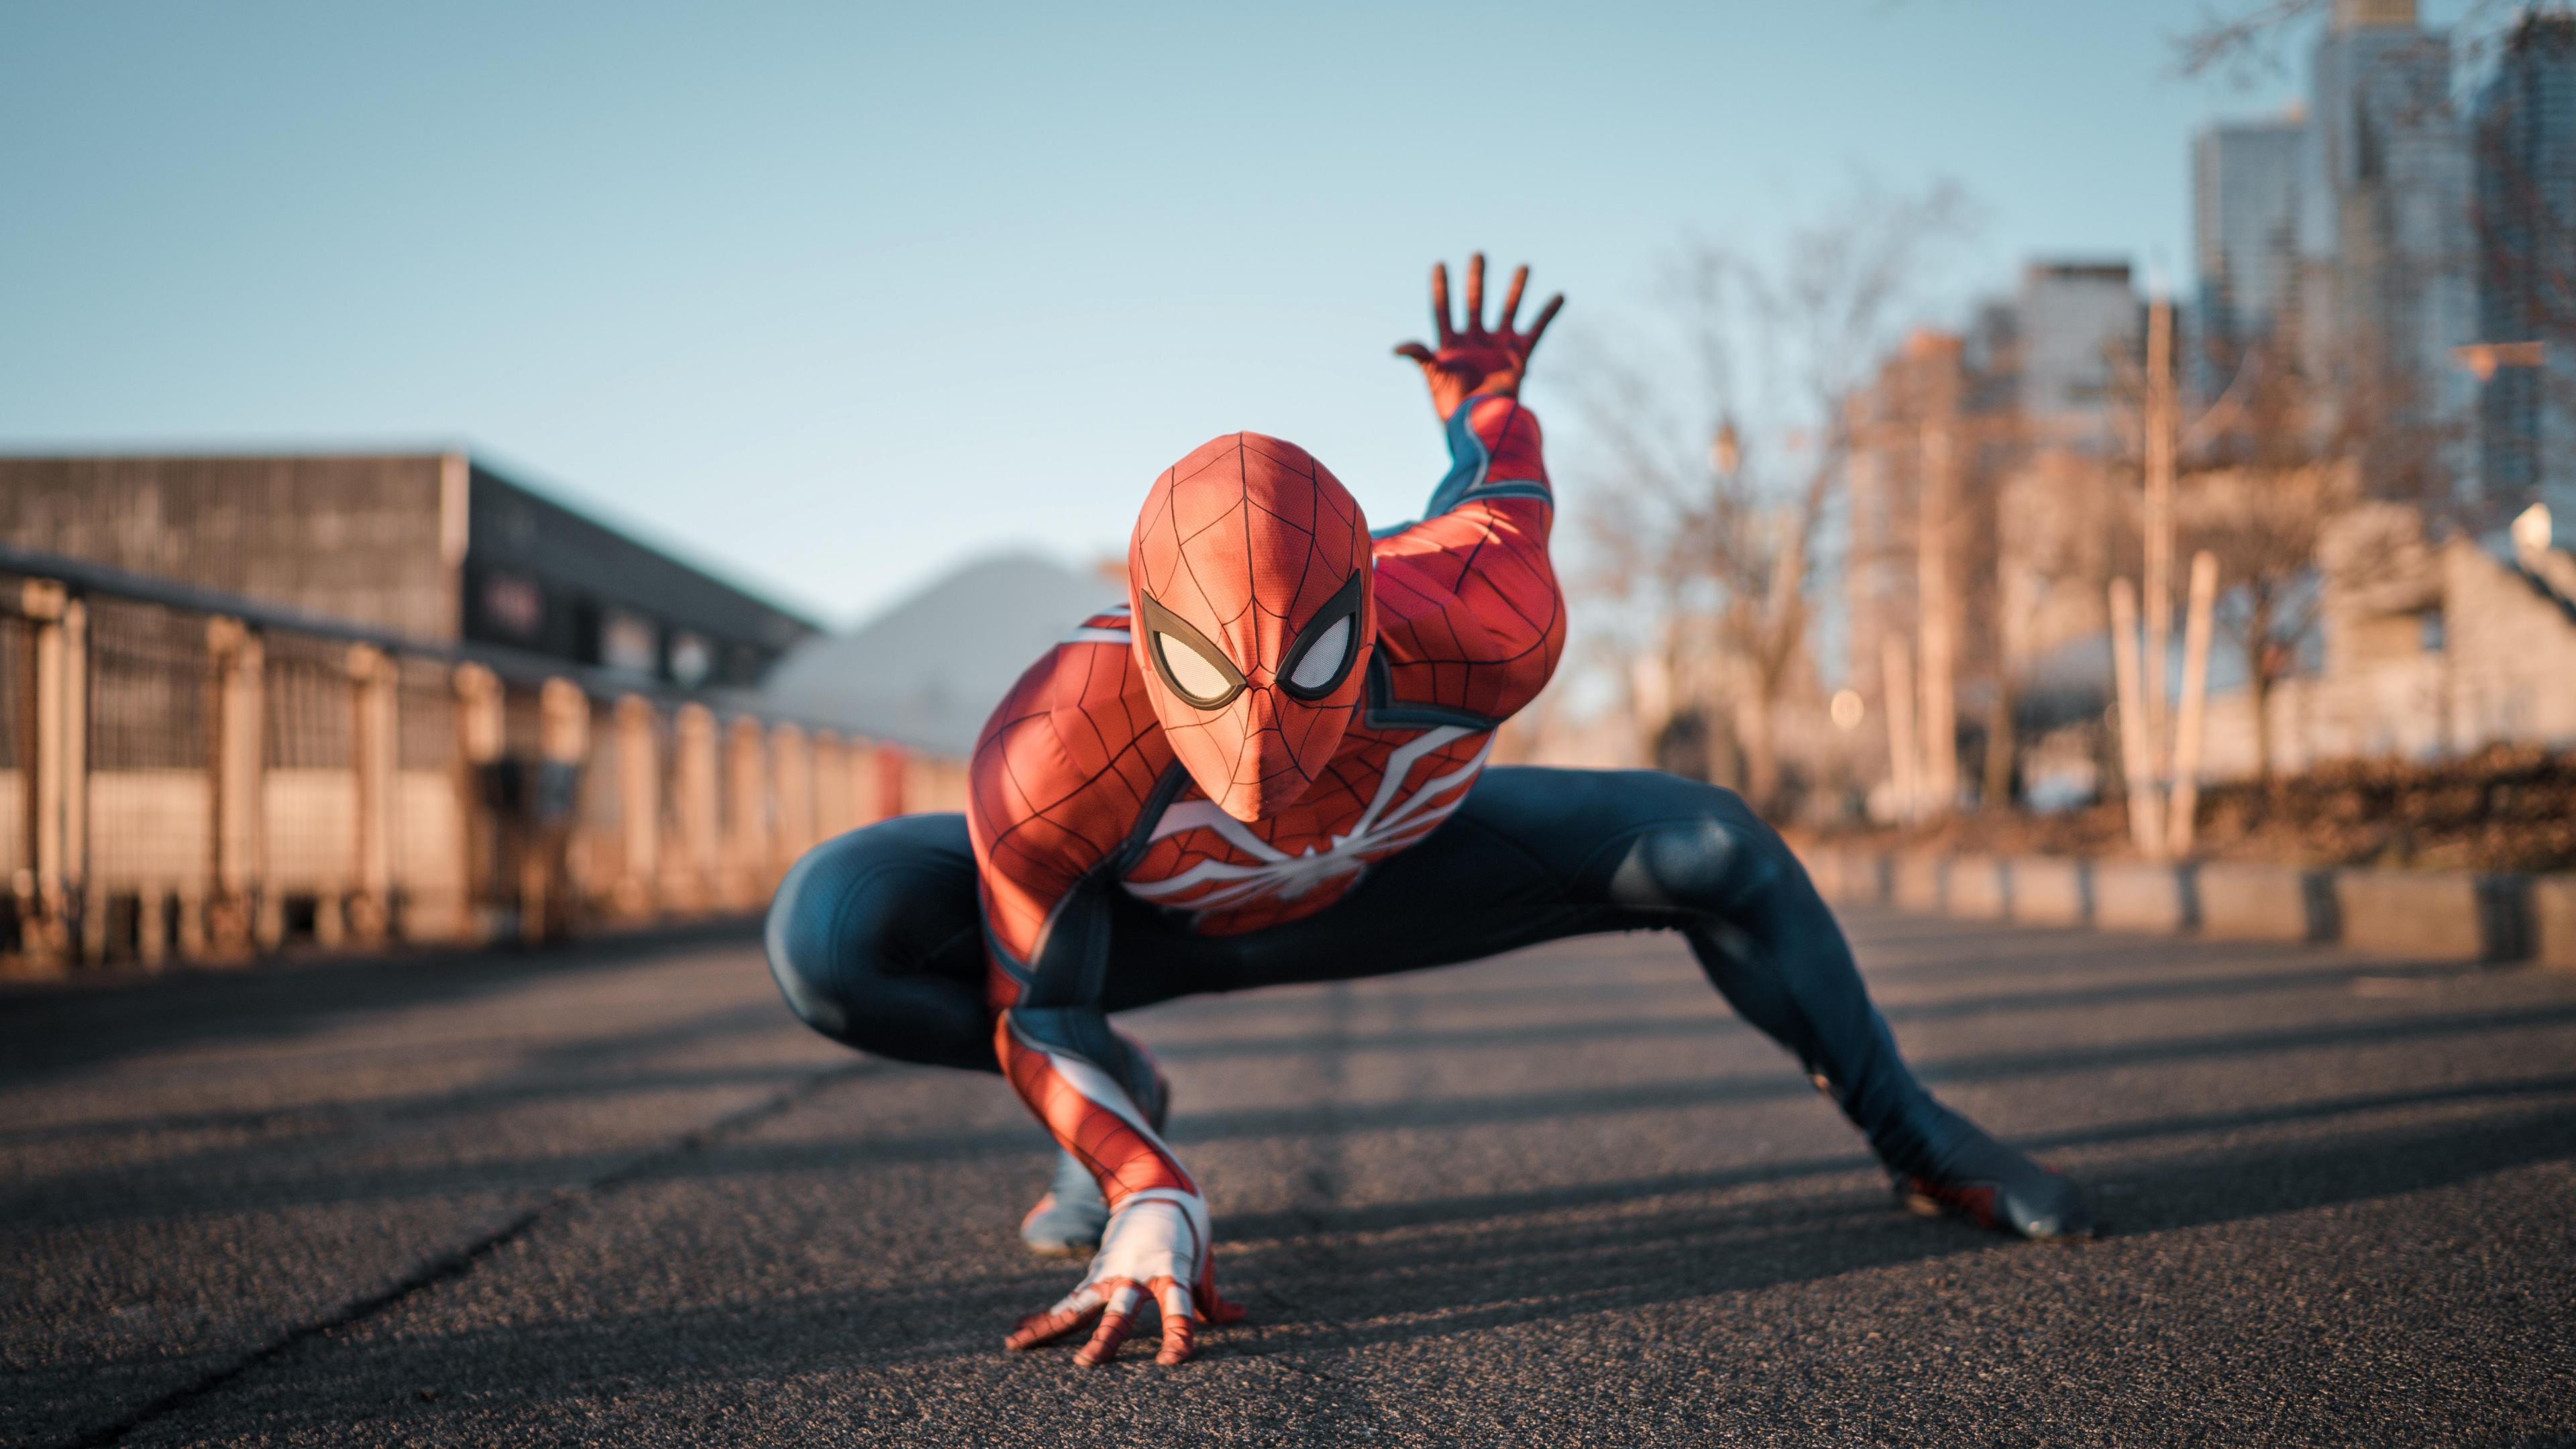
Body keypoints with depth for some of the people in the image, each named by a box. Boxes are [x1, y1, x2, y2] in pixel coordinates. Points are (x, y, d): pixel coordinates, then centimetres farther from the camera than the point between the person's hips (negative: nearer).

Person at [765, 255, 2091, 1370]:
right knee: (830, 933, -31)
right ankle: (1119, 1101, 0)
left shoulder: (1487, 641, -38)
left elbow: (1495, 503, -12)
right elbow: (1033, 1008, -26)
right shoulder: (1051, 763, -44)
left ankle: (1913, 1137, 16)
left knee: (1712, 849, -14)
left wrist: (1488, 404, 13)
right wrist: (1150, 1205, -42)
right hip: (1127, 913, -2)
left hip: (1357, 882, 2)